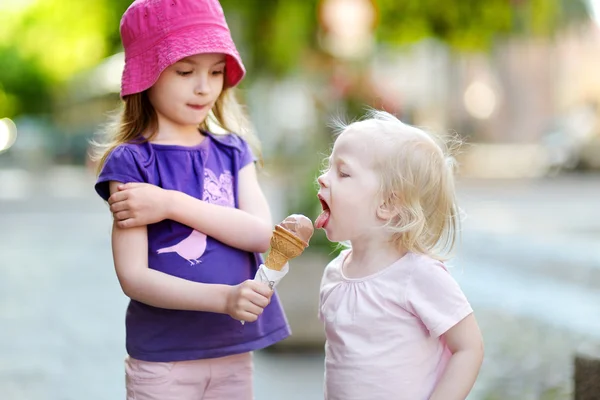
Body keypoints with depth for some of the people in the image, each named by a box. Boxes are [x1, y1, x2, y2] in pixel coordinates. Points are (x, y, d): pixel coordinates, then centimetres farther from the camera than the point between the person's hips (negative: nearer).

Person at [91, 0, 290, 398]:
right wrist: (224, 298, -29)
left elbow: (262, 234, -9)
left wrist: (173, 204, -18)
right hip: (163, 357, -4)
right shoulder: (130, 162, -10)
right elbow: (133, 277, -16)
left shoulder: (233, 151, 5)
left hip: (235, 350, 4)